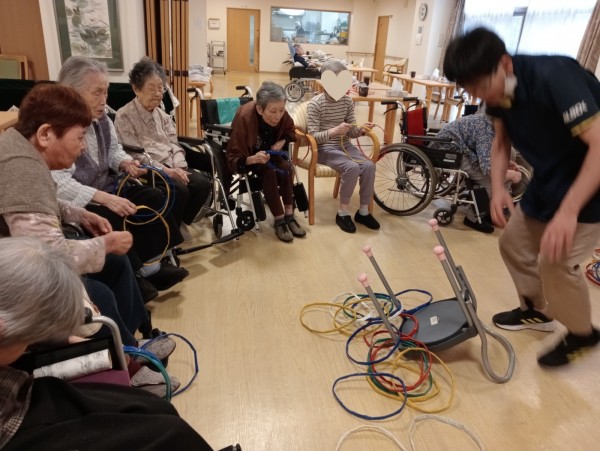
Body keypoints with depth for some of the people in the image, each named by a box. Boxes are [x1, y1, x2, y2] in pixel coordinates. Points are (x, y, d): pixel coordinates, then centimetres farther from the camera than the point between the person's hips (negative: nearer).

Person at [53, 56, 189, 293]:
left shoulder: (101, 119, 1)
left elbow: (114, 149, 16)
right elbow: (60, 185, -30)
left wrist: (125, 163, -8)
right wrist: (104, 198, -37)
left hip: (106, 188, 8)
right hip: (74, 203, -8)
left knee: (154, 198, -5)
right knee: (113, 220, -30)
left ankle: (150, 265, 0)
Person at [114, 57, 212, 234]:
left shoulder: (162, 114, 16)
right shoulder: (124, 116, -6)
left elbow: (174, 144, 10)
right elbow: (135, 156, -13)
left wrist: (179, 167, -10)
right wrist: (165, 170, -22)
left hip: (171, 166, 7)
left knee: (203, 184, -16)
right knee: (179, 190, -30)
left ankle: (181, 222, 5)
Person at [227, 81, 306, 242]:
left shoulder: (282, 115, -20)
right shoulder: (244, 118, -34)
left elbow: (289, 131, 6)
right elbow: (233, 159, -32)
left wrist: (282, 141, -15)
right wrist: (253, 159, -51)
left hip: (270, 151, 4)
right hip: (248, 156, -4)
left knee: (286, 167, -25)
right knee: (269, 172, -31)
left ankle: (289, 215, -18)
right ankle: (279, 220, -23)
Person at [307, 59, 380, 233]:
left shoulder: (348, 102, 4)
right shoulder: (315, 104, -11)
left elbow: (350, 132, 7)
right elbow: (313, 136, -16)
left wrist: (361, 129, -16)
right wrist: (333, 131, -32)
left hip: (345, 146, 5)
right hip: (324, 148, -5)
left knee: (369, 166, -20)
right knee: (352, 168, -30)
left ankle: (363, 211, -3)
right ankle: (343, 212, -12)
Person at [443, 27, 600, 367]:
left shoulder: (553, 77, -30)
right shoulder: (498, 91, -6)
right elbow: (502, 142, 8)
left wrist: (568, 211, -38)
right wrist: (498, 187, -7)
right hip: (549, 177, 8)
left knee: (555, 259, -14)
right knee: (514, 241, 10)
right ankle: (537, 310, 32)